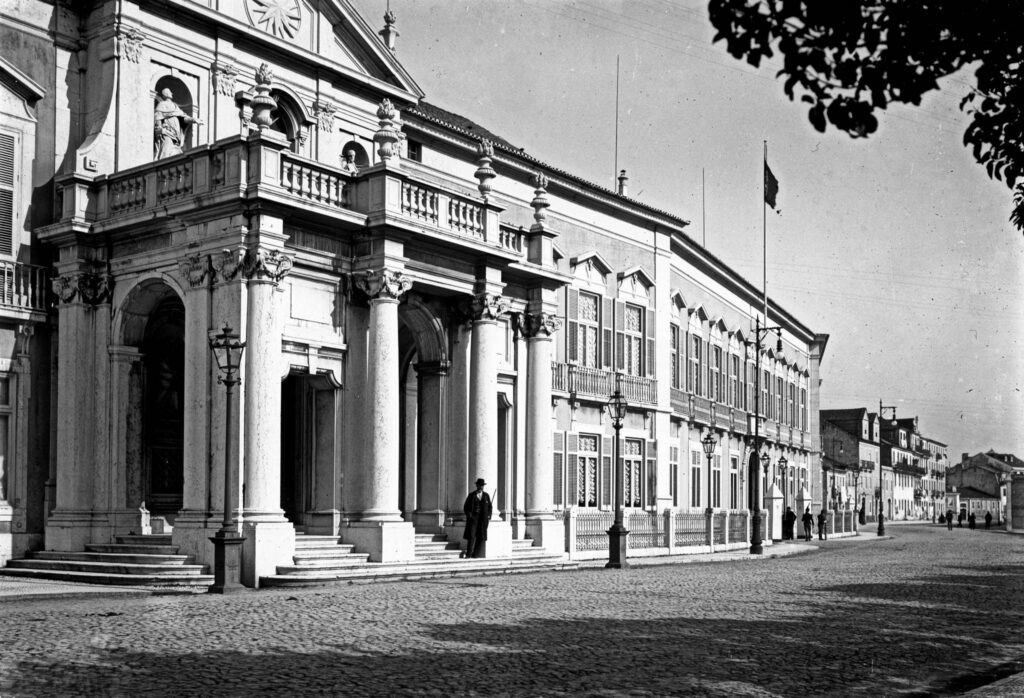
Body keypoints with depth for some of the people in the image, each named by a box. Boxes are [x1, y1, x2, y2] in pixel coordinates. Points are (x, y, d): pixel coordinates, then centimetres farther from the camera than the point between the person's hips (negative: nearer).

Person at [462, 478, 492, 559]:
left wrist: (489, 517, 2)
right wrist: (468, 514, -7)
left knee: (481, 537, -4)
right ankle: (468, 554, -10)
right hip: (473, 517, -2)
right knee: (471, 536, -12)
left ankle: (475, 555, 0)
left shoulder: (486, 496, 11)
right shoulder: (471, 495, 7)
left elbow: (490, 507, 15)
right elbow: (465, 507, 10)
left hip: (483, 518, 2)